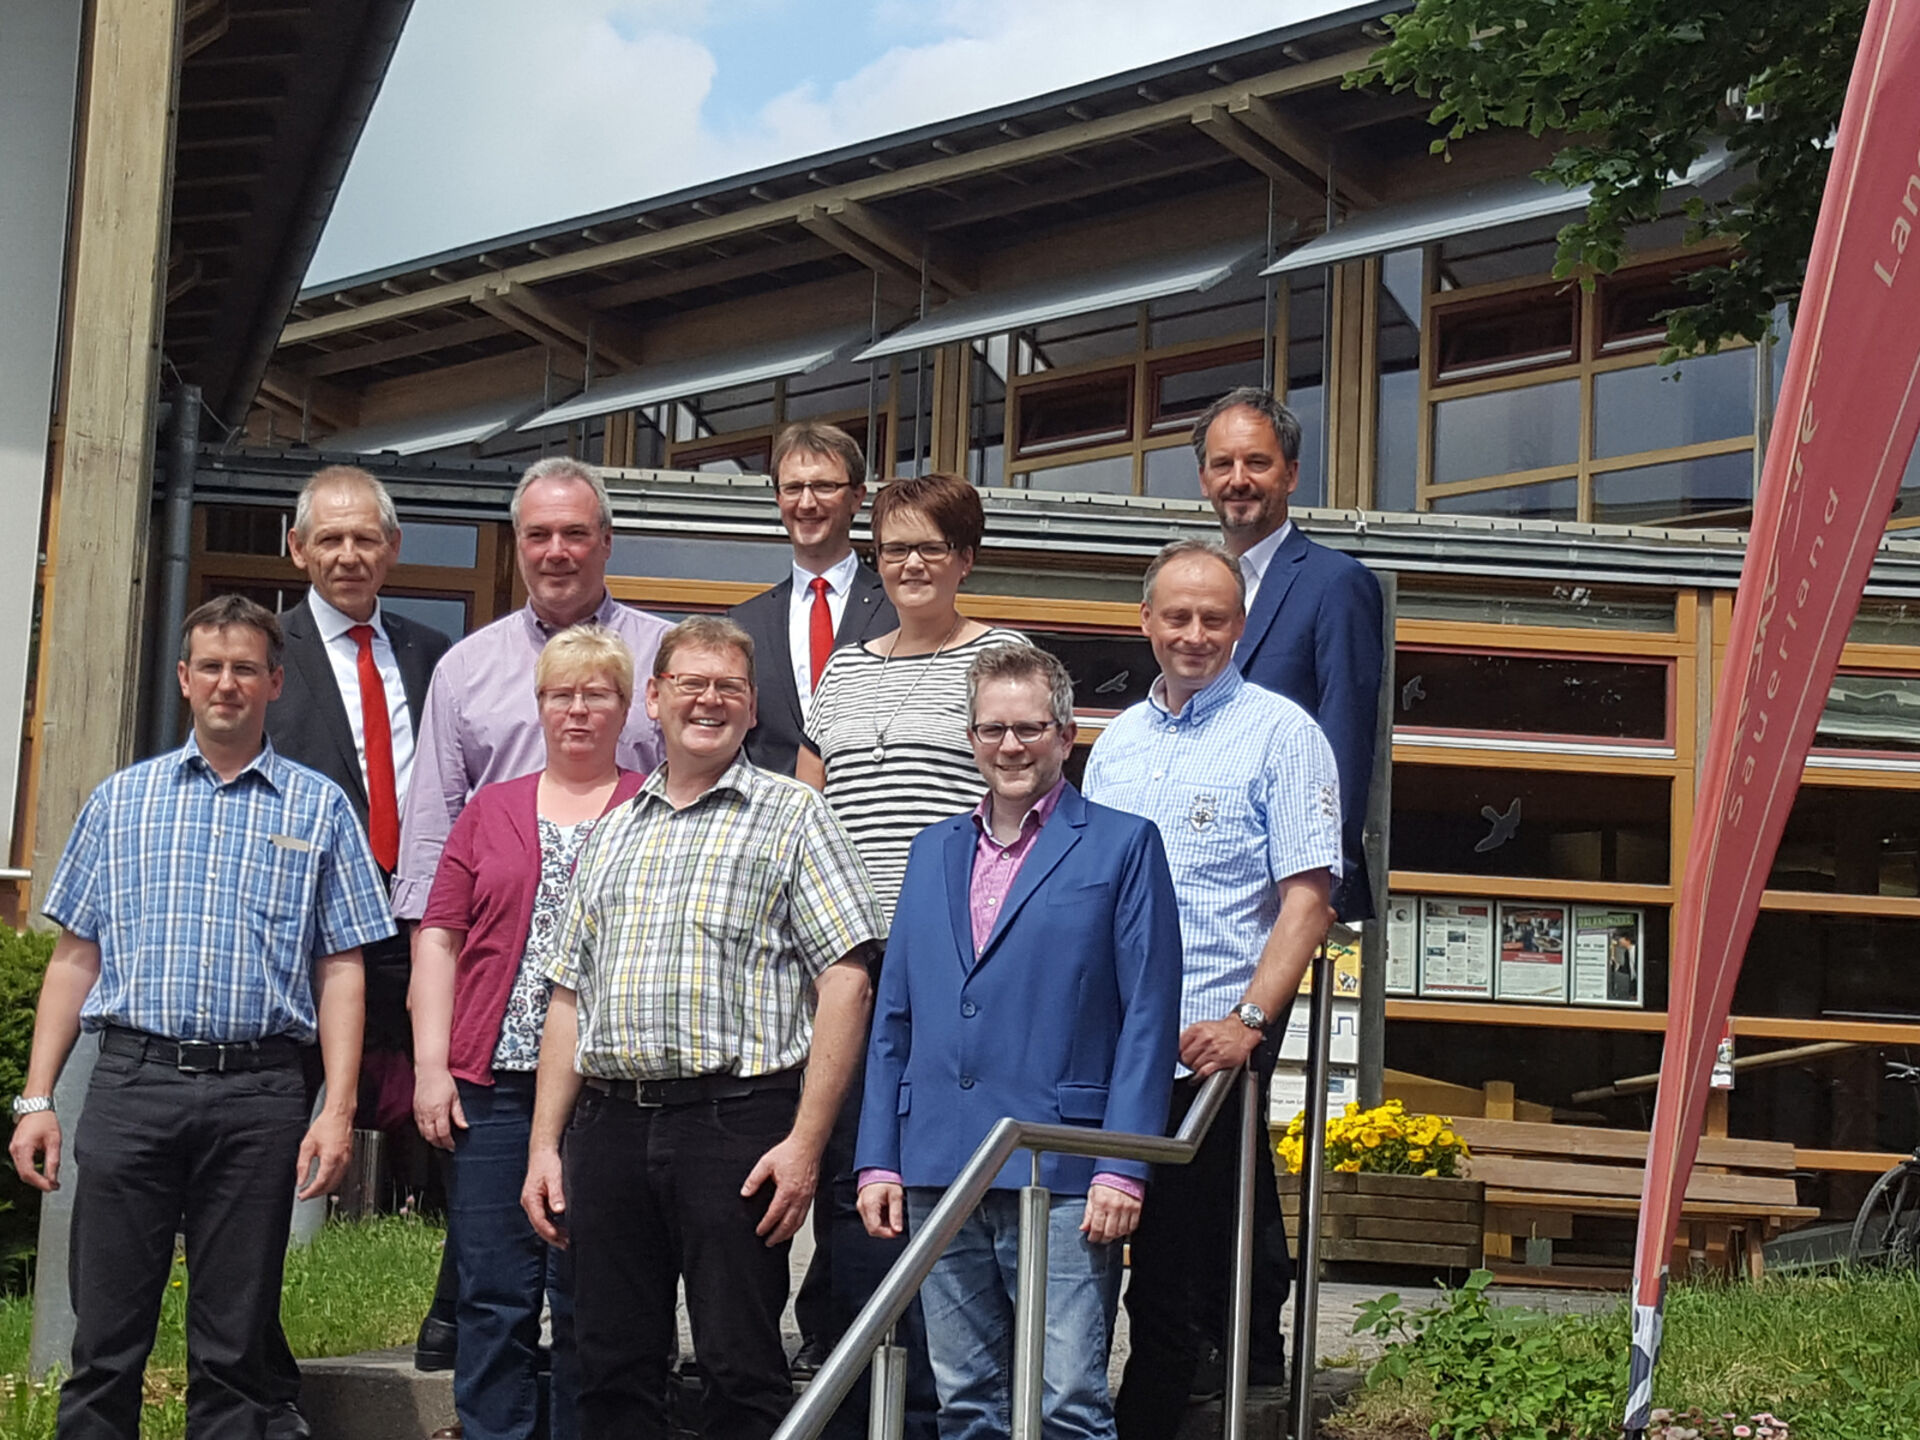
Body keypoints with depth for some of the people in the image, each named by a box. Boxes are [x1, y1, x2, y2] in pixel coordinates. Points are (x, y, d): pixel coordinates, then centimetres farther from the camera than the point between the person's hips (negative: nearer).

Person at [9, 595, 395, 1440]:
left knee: (234, 1351, 4)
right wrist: (37, 1098, 5)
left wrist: (337, 1111, -5)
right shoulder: (120, 801, 13)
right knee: (105, 1341, 0)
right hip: (132, 1078, 1)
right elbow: (74, 958, 13)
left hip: (259, 1092, -1)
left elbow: (341, 971, 5)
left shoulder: (318, 808, 9)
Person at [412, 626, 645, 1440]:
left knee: (588, 1302, 2)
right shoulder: (490, 812, 16)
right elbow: (440, 939, 12)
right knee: (493, 1294, 2)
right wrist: (431, 1065, 2)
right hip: (492, 1079, 2)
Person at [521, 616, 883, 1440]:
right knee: (611, 1372, 7)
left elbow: (845, 982, -5)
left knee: (741, 1372, -3)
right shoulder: (612, 834, 19)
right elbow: (569, 996, 19)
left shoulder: (790, 815, 3)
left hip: (734, 1117, -5)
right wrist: (545, 1145, 11)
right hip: (610, 1119, 5)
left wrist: (805, 1142, -13)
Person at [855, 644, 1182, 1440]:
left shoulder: (1123, 846, 2)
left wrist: (1122, 1169, -11)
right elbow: (894, 1016, 17)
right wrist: (878, 1160, 9)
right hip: (939, 1170, 5)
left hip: (1061, 1176, -5)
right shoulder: (933, 850, 17)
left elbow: (1148, 1021, -3)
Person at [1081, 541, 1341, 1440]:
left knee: (1176, 1272, -2)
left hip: (1208, 1046, -5)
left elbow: (1307, 895, -8)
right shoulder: (1116, 741, 16)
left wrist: (1249, 1020, -18)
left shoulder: (1280, 734, -1)